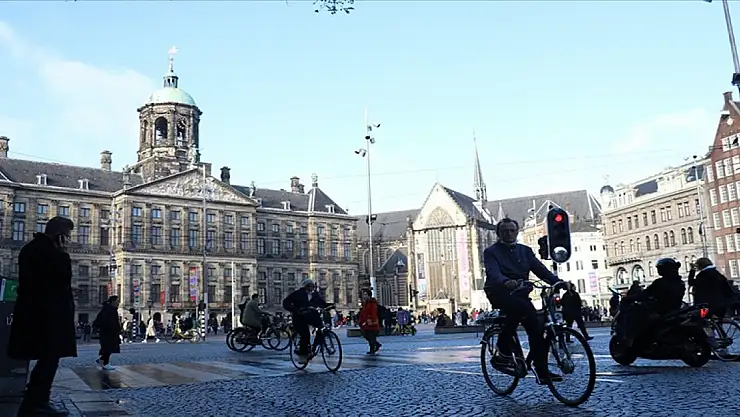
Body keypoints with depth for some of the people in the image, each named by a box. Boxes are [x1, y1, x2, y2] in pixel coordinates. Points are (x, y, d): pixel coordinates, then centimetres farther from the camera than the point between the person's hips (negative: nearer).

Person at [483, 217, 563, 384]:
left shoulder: (525, 251, 17)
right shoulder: (491, 252, 1)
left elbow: (540, 269, 3)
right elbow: (493, 272, -19)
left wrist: (558, 282, -14)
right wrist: (505, 282, -41)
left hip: (519, 295, 5)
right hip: (500, 293, -5)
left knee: (537, 327, -10)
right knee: (518, 308, -35)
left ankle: (542, 372, 0)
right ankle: (504, 352, -21)